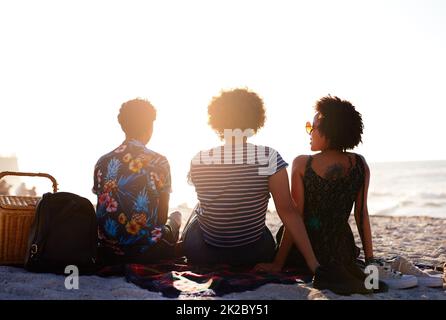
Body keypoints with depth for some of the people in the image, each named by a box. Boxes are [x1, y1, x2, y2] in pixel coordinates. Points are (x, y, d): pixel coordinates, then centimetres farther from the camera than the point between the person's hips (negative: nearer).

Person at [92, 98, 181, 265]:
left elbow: (103, 210, 8)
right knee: (176, 216, 28)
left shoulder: (103, 162, -1)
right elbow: (162, 217, -4)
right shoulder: (159, 162, -11)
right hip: (147, 252, -3)